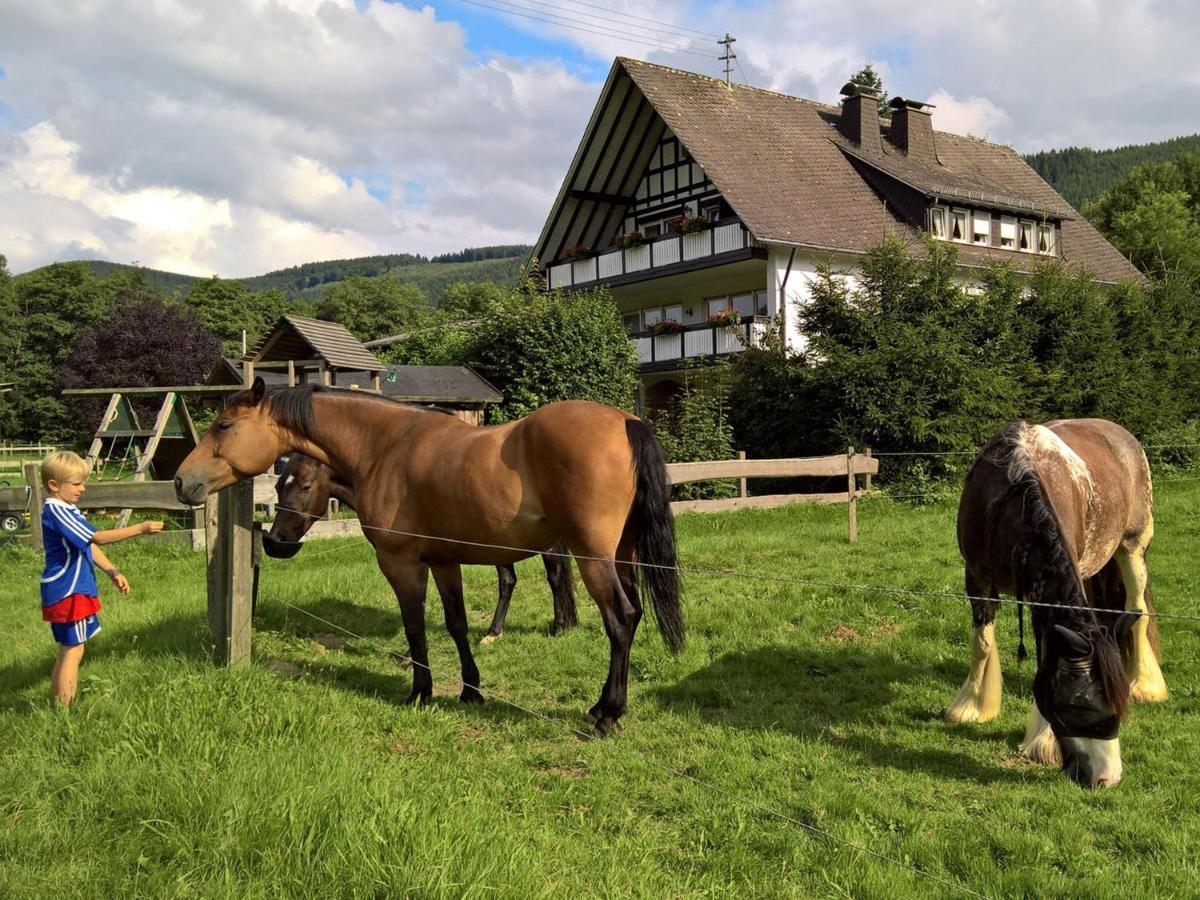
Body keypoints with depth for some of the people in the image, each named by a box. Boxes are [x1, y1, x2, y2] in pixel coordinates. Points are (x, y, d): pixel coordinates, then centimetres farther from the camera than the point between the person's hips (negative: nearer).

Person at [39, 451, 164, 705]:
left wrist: (112, 572, 9)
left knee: (67, 650, 15)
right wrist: (140, 529, -26)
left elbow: (88, 546, 17)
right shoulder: (55, 511, -19)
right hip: (67, 593, -10)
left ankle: (59, 705, 23)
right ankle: (65, 711, 1)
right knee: (73, 650, -5)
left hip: (74, 590, 10)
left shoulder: (67, 510, 13)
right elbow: (98, 538, -25)